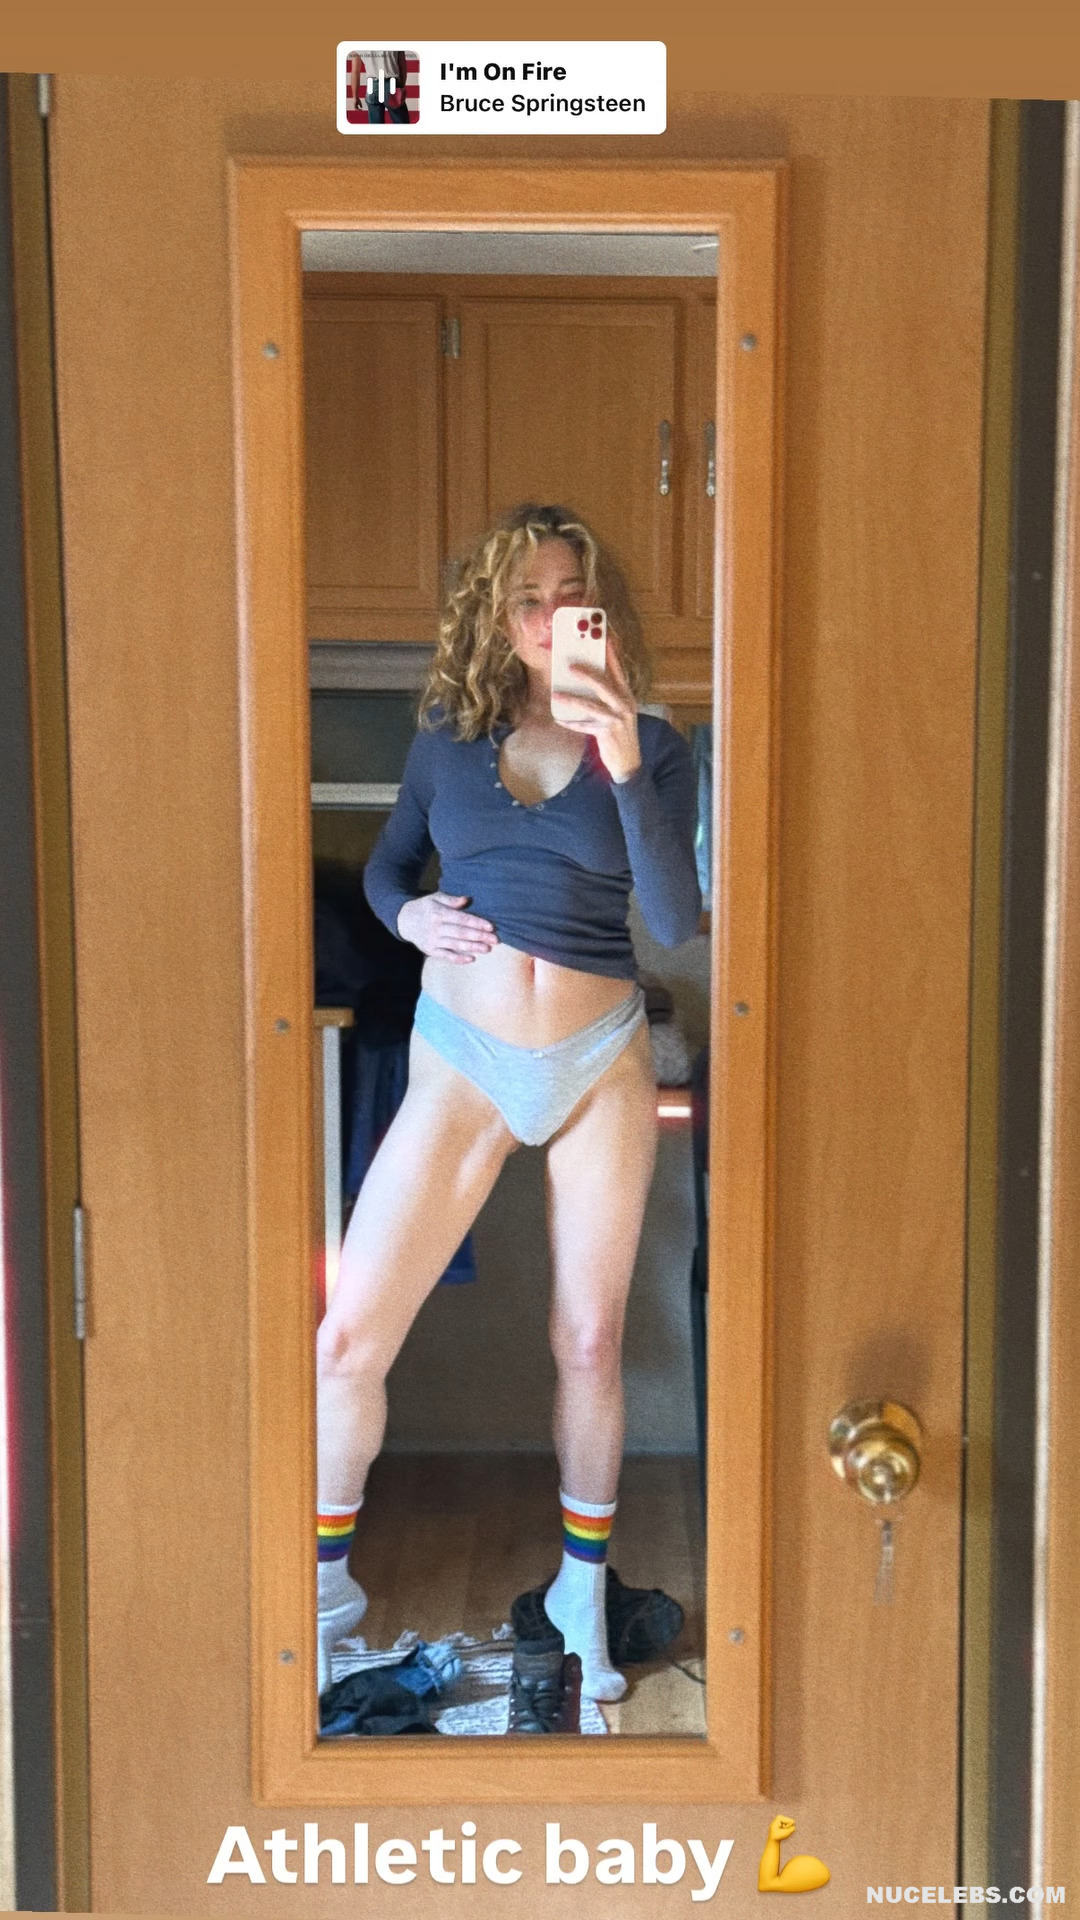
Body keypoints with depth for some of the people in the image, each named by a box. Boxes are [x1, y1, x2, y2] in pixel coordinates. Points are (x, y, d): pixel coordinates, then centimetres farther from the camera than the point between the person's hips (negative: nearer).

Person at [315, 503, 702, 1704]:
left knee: (590, 1341, 9)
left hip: (598, 1062, 0)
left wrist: (625, 768, -24)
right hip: (462, 1060, 1)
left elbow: (676, 921, -13)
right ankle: (327, 1583, 21)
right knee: (349, 1338, -4)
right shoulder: (448, 735, 2)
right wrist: (409, 915, -7)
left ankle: (582, 1586, 31)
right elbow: (387, 864, 16)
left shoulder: (650, 747, -2)